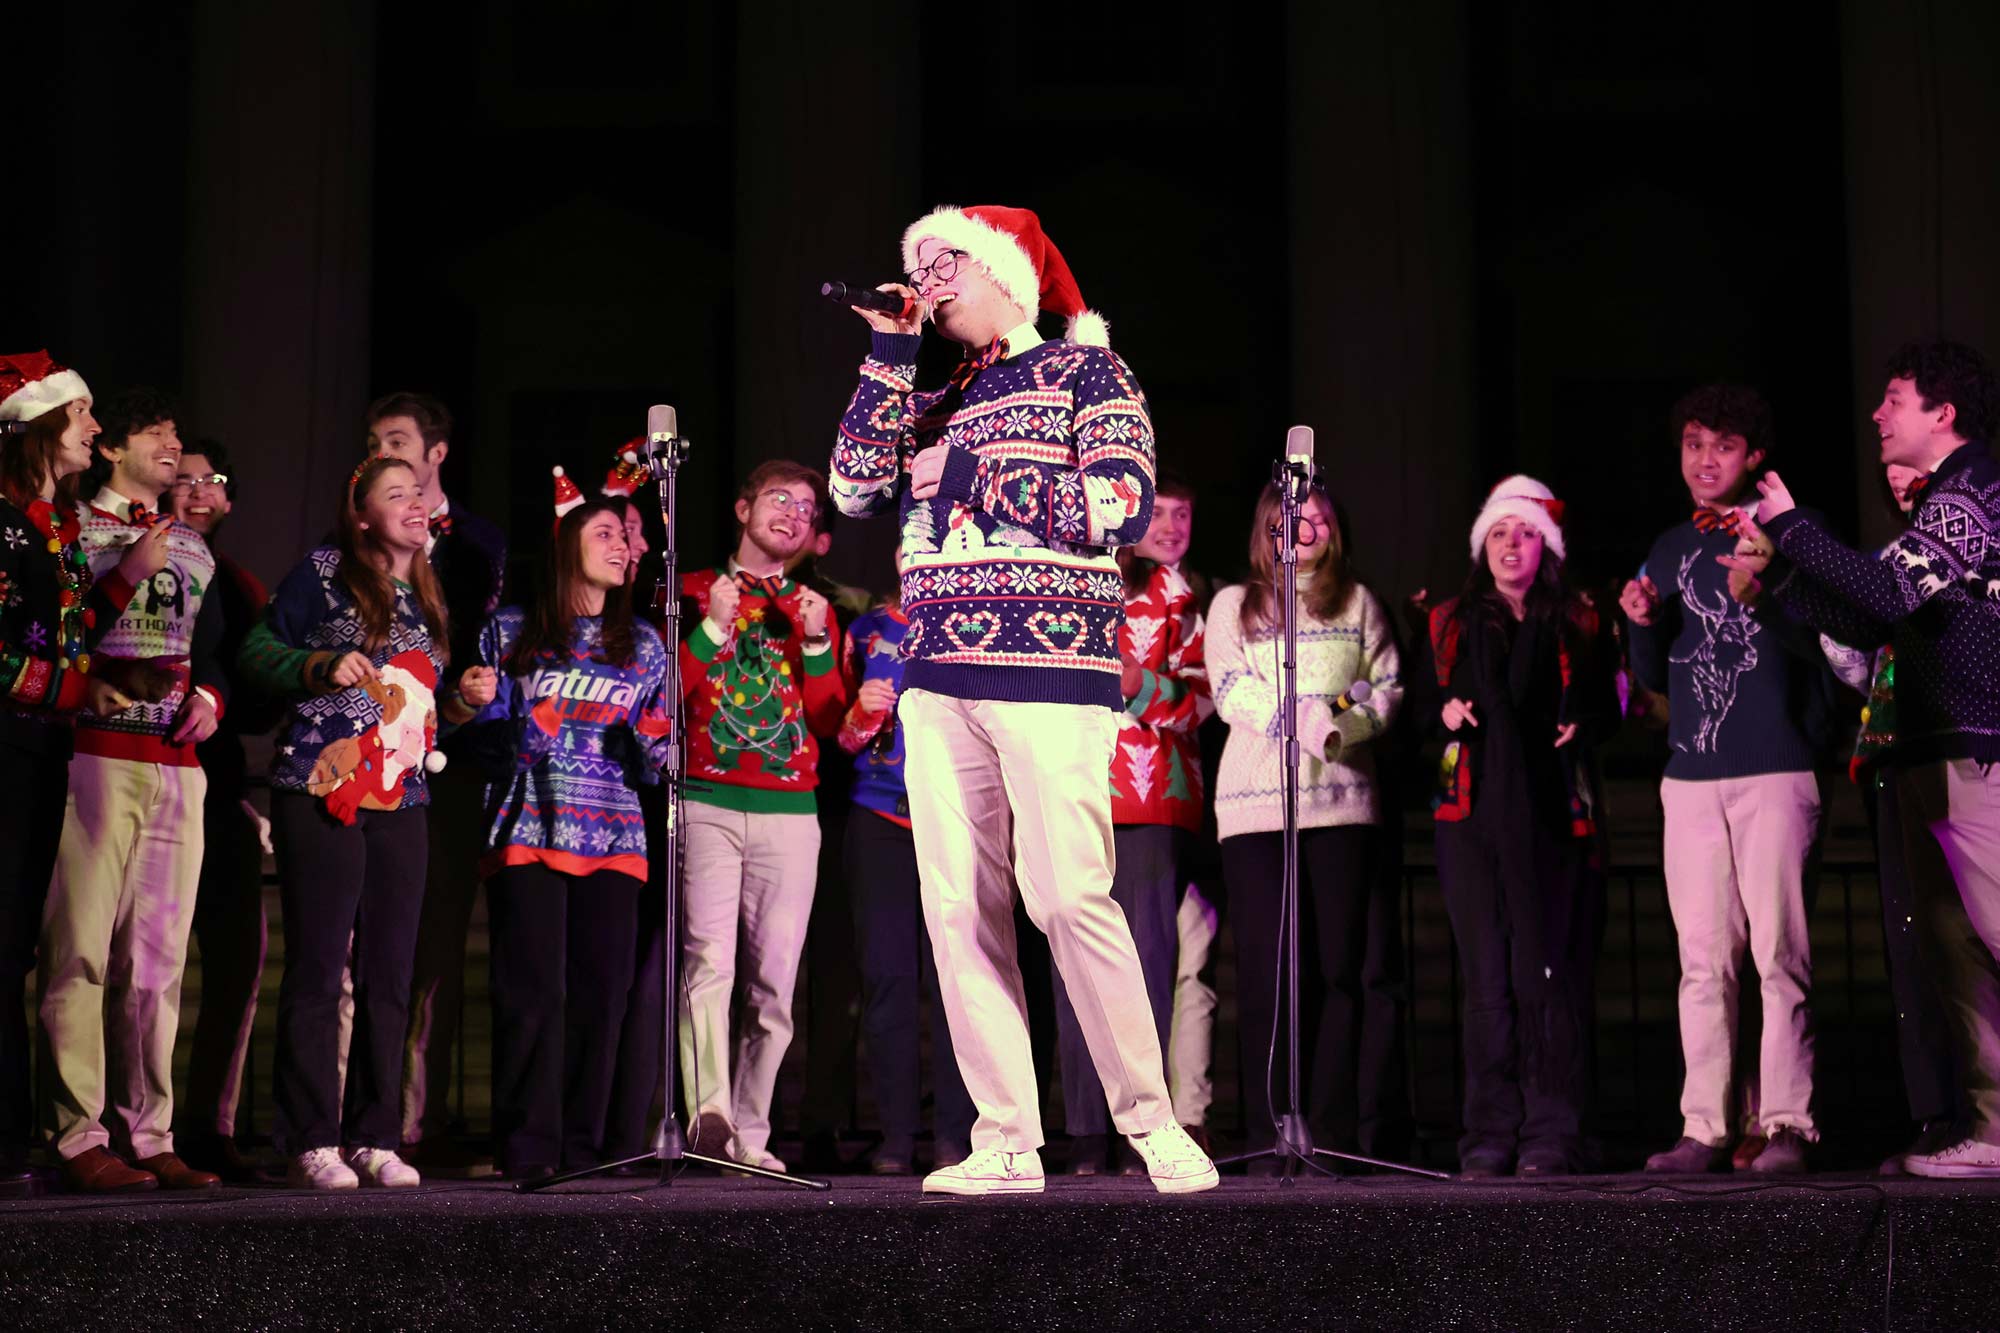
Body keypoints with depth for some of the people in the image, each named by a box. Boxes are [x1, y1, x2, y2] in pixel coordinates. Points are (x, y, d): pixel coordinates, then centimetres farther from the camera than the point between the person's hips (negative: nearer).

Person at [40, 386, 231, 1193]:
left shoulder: (192, 549, 22)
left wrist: (208, 696, 6)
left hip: (177, 765, 6)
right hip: (94, 756, -5)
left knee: (158, 958, 4)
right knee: (82, 950, -9)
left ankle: (148, 1135, 7)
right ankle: (81, 1137, -6)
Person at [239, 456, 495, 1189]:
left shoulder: (428, 598, 17)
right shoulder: (323, 572, 0)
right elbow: (258, 652, -1)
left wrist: (465, 697, 5)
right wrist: (324, 666, -17)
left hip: (403, 804, 6)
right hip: (321, 797, -6)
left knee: (388, 978, 6)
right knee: (316, 970, -5)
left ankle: (374, 1138, 12)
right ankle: (311, 1142, 0)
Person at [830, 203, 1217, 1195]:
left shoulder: (1084, 370, 5)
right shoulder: (945, 398, 21)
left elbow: (1125, 506, -7)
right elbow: (856, 489, 9)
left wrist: (992, 479, -6)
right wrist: (889, 357, 8)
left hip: (1049, 667, -6)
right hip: (939, 678, 6)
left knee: (1070, 897, -13)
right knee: (959, 908, -1)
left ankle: (1151, 1122, 0)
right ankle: (1007, 1144, 3)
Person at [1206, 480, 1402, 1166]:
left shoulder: (1357, 602, 19)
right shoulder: (1233, 605, 15)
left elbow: (1388, 685, 10)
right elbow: (1230, 690, 0)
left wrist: (1344, 727, -11)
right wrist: (1296, 719, -17)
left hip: (1341, 800, 1)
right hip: (1255, 800, -1)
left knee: (1341, 967, -5)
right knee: (1268, 970, -6)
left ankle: (1337, 1130, -4)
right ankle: (1270, 1132, -5)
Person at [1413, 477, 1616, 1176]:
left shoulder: (1578, 625, 12)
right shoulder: (1449, 623, 16)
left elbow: (1606, 709, 16)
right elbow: (1420, 701, 21)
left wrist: (1583, 726, -5)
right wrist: (1445, 713, 0)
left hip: (1554, 815, -2)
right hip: (1473, 814, 2)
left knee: (1550, 973, -7)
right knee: (1486, 975, -1)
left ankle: (1552, 1135, -4)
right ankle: (1491, 1135, 2)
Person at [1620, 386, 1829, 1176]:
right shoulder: (1669, 550, 17)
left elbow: (1821, 642, -9)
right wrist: (1642, 626, 2)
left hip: (1775, 773, -4)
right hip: (1691, 777, 4)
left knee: (1779, 956, -7)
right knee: (1703, 963, 2)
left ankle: (1786, 1125, -4)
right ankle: (1706, 1129, 4)